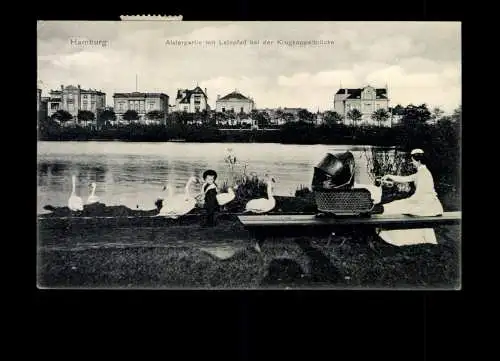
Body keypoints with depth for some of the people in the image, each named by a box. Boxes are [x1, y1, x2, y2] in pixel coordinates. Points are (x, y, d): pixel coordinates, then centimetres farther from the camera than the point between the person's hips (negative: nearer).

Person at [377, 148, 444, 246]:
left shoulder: (422, 173, -17)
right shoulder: (421, 172, 13)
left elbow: (418, 194, -21)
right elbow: (404, 179, 18)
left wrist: (406, 202, -9)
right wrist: (389, 176, 14)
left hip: (427, 204, -9)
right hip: (427, 202, 9)